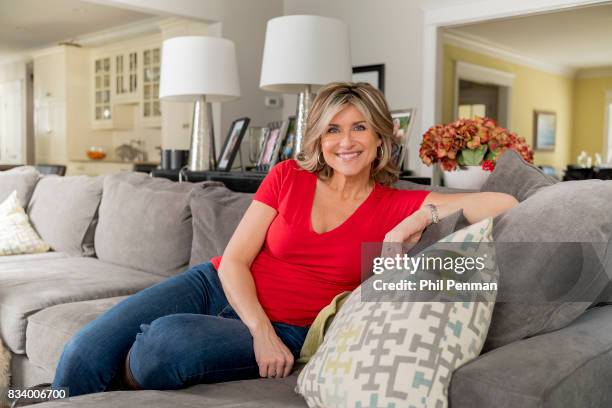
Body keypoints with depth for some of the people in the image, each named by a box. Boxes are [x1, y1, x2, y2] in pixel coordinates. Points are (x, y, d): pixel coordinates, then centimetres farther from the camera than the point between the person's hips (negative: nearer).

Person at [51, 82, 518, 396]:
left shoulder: (396, 207, -4)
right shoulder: (288, 177, 1)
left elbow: (505, 202, -10)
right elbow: (234, 261, -3)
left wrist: (422, 217, -20)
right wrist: (262, 330, -17)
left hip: (285, 330, -2)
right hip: (219, 288, 3)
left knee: (168, 341, -32)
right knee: (86, 352, -16)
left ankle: (124, 379, 2)